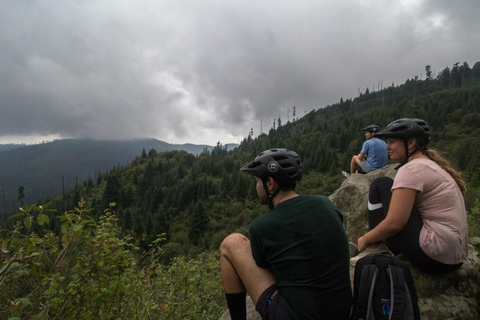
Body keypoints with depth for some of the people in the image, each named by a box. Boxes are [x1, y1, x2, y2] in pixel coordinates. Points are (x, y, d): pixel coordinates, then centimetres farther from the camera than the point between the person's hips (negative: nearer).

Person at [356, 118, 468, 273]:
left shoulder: (412, 169, -14)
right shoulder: (433, 165, 14)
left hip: (433, 254, -10)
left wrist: (366, 239, -2)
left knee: (380, 185, -4)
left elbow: (394, 223, -19)